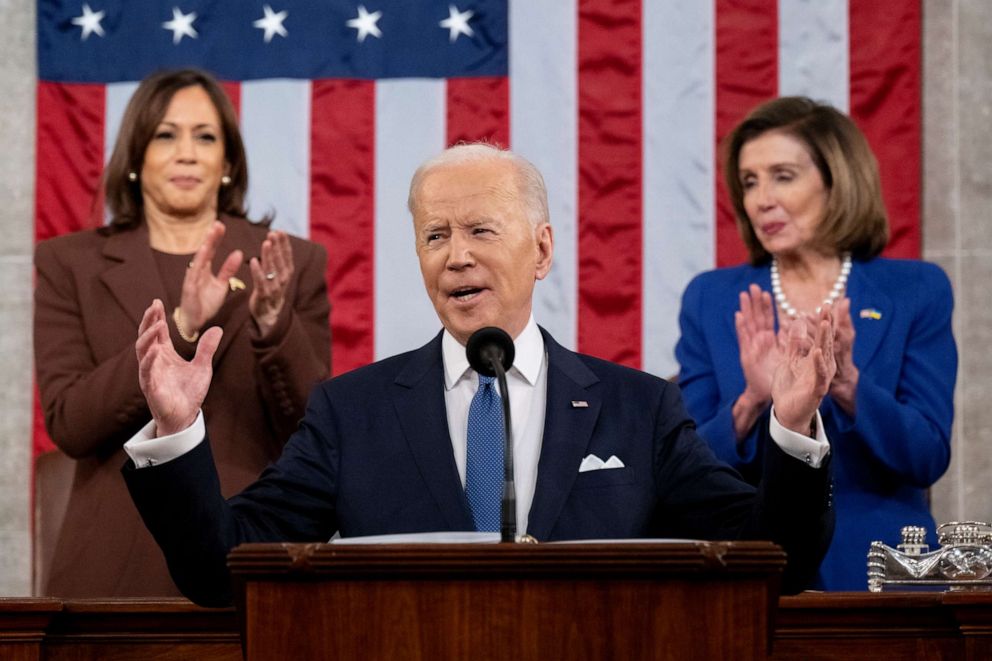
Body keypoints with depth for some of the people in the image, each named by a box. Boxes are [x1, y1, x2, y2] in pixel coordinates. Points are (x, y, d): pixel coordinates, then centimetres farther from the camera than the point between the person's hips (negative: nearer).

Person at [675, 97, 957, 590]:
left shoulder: (915, 291, 0)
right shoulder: (711, 300, 3)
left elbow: (928, 458, -7)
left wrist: (847, 385, -22)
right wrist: (750, 403, -20)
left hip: (876, 571, -1)